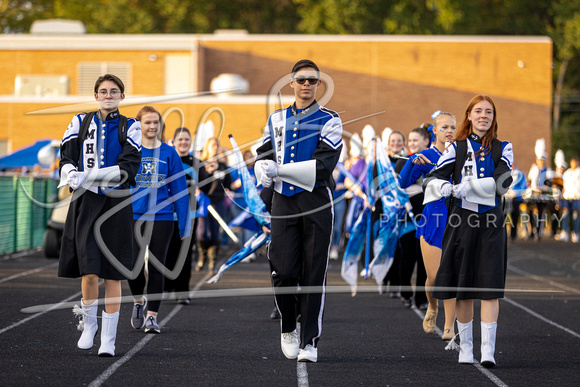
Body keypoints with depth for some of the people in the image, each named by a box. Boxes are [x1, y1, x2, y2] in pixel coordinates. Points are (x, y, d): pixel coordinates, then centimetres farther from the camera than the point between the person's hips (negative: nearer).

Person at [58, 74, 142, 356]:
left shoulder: (130, 128, 6)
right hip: (85, 202, 1)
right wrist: (71, 174, -21)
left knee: (112, 274, -2)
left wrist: (87, 176, -19)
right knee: (89, 268, -11)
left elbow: (128, 168, -7)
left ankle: (108, 338, 4)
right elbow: (66, 158, 4)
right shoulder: (80, 122, 11)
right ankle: (88, 324, 11)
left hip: (116, 205, 0)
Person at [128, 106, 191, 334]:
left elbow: (179, 190, 6)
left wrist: (184, 225, 3)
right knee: (133, 264, -8)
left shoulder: (168, 153, 4)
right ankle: (138, 301, 21)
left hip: (161, 218, 1)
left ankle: (152, 316, 10)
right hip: (133, 215, 0)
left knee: (156, 268, 1)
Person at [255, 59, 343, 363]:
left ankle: (310, 341, 4)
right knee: (283, 271, -5)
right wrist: (265, 171, -14)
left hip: (316, 203, -2)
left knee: (313, 274, -3)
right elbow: (263, 157, 11)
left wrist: (280, 170, -15)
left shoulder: (329, 121, 1)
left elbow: (323, 166, -10)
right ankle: (288, 329, 19)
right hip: (284, 202, 2)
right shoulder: (276, 120, 15)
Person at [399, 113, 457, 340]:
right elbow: (404, 183, -9)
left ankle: (449, 326, 3)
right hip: (433, 220, -1)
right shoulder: (425, 157, 2)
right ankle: (432, 307, 28)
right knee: (434, 278, -4)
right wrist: (413, 162, -26)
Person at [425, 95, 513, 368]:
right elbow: (435, 179, -3)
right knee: (462, 288, 5)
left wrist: (464, 187, -20)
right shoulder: (457, 148, 10)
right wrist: (446, 188, -26)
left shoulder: (502, 148, 8)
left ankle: (488, 351, -11)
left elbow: (503, 181, -10)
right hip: (461, 221, 1)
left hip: (490, 222, -1)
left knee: (490, 288, -9)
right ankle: (465, 348, 15)